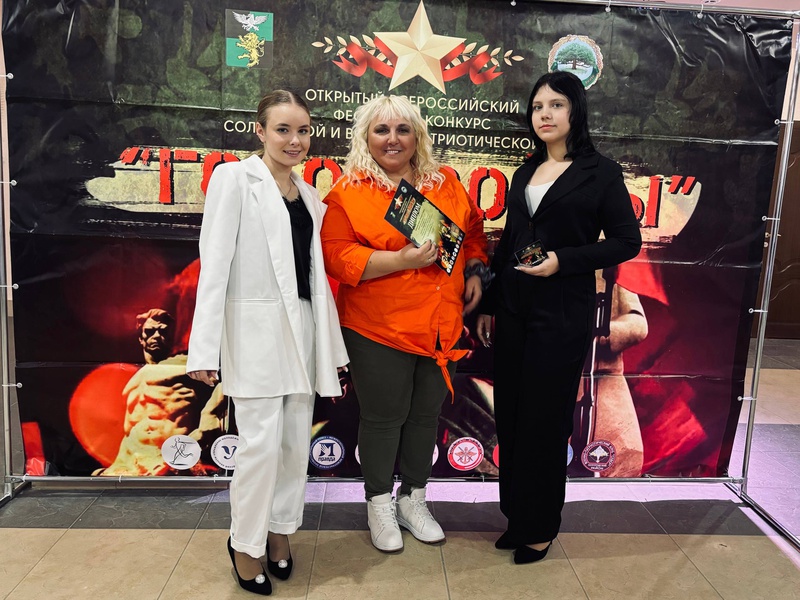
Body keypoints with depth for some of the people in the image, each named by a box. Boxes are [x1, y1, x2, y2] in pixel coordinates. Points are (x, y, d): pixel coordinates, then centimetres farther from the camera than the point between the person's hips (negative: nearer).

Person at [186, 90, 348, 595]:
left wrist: (332, 346, 13)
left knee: (297, 443, 11)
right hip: (255, 328, -6)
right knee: (262, 444, -3)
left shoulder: (309, 196, 14)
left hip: (302, 327, 6)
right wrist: (205, 348, -15)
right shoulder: (235, 179, -3)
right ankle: (246, 544, 21)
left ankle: (280, 530, 31)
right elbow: (215, 262, -10)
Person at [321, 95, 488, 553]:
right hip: (378, 328, -4)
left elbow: (473, 231, 19)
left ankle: (414, 499, 36)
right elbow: (337, 256, -12)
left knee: (427, 413, 15)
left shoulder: (446, 184, 10)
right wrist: (401, 260, -20)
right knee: (384, 416, 8)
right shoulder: (349, 192, -4)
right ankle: (380, 504, 31)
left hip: (441, 326, 5)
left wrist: (474, 273, 3)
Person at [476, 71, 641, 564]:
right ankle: (516, 515, 28)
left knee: (545, 418, 3)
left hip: (562, 315, -5)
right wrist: (489, 304, 14)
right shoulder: (526, 172, 12)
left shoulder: (600, 172, -4)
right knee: (510, 413, 10)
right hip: (514, 310, 6)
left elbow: (627, 242, -6)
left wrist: (563, 260, -18)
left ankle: (539, 527, 22)